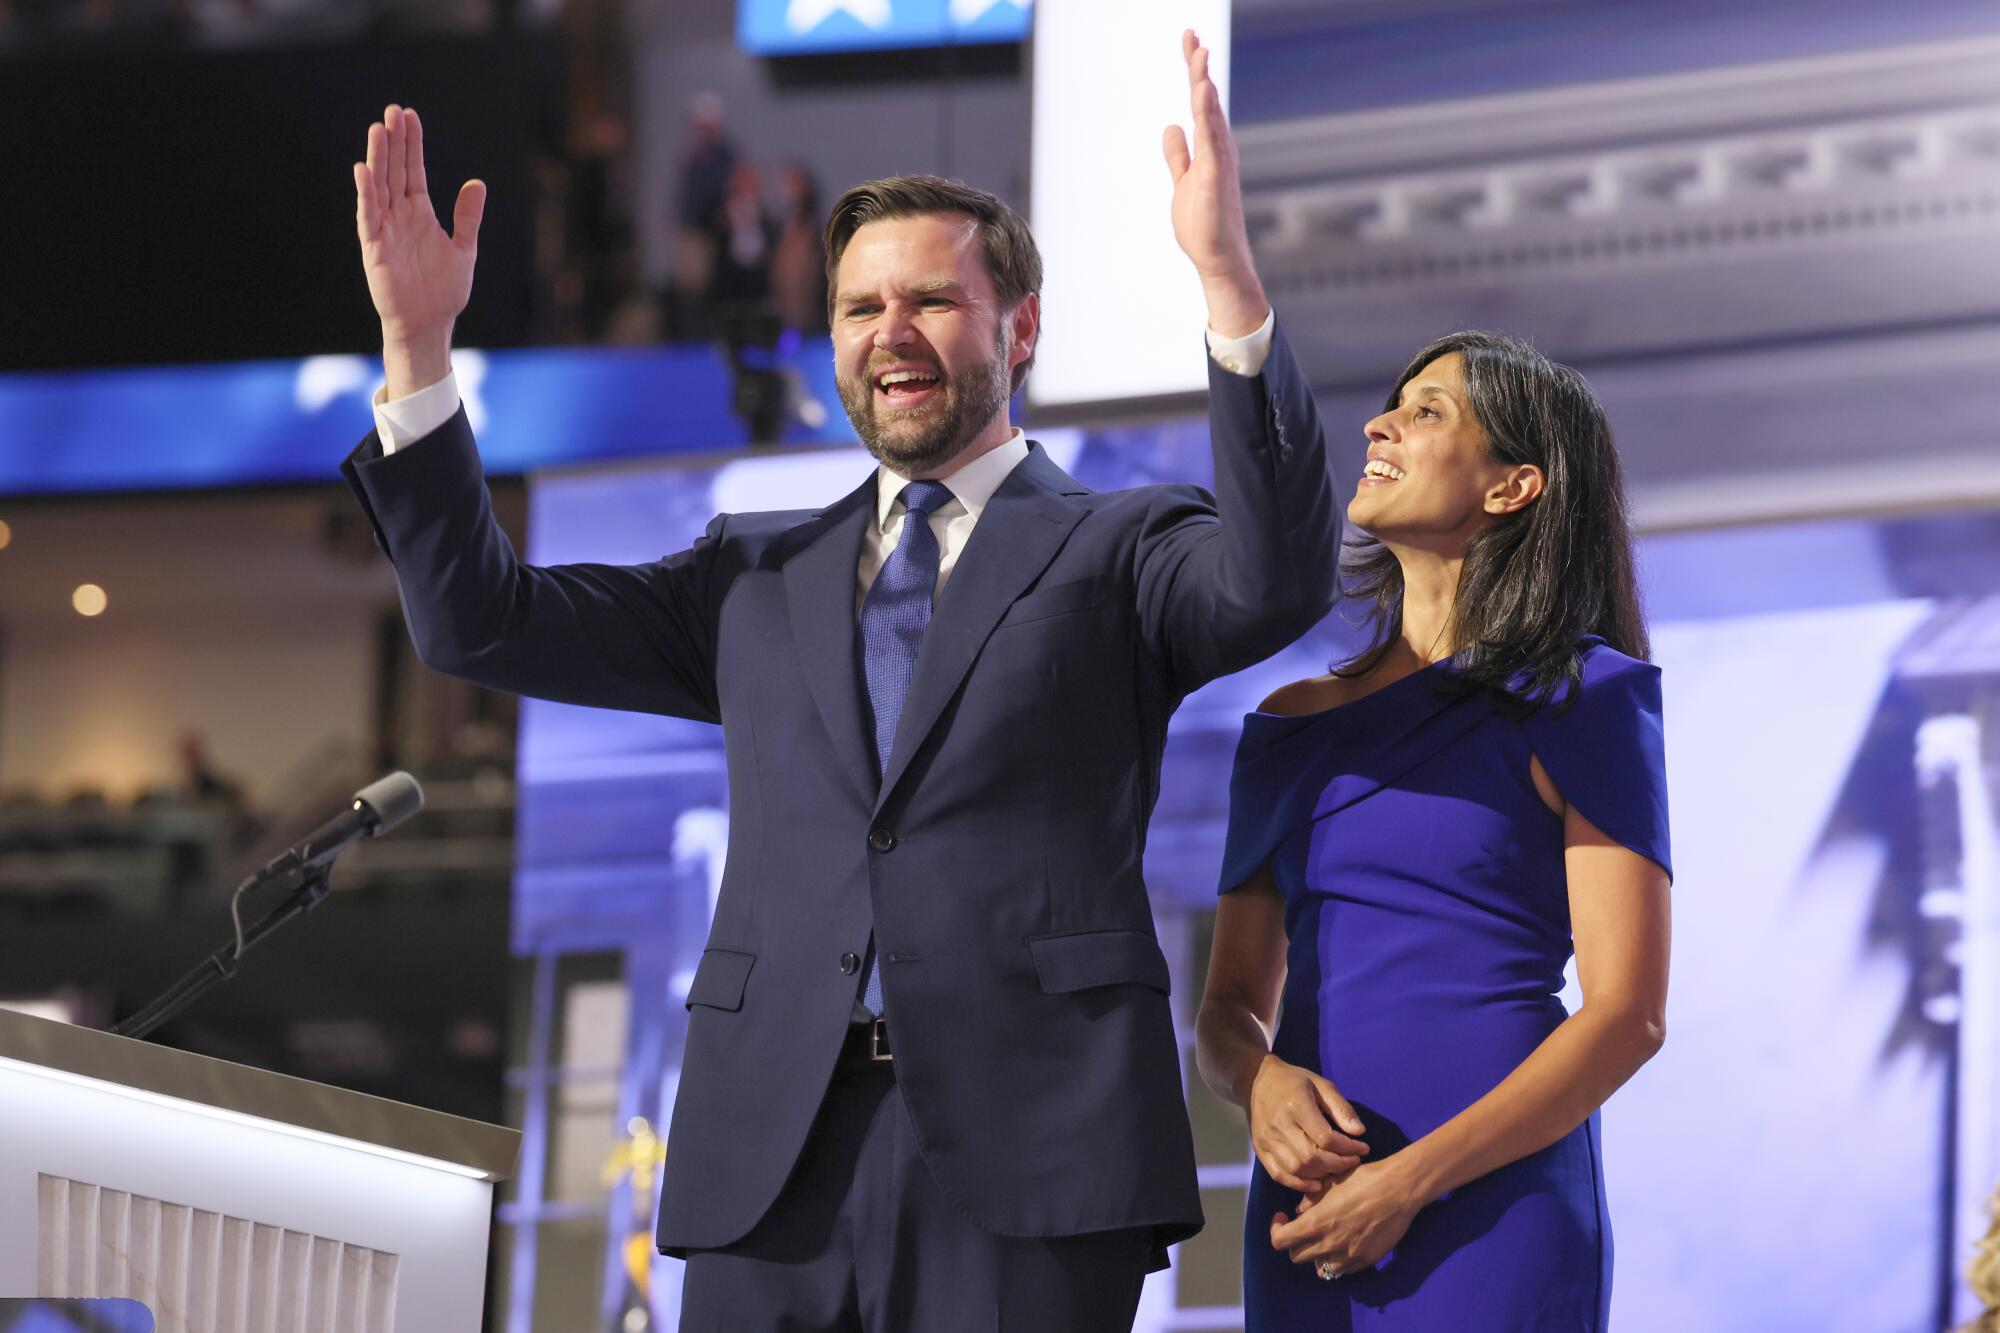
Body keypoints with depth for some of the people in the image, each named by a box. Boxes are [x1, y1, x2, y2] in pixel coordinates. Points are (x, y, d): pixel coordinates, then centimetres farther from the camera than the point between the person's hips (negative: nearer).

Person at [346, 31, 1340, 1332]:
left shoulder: (1117, 553, 8)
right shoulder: (763, 577, 20)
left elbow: (1279, 579, -13)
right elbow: (479, 618, 15)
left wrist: (1228, 277, -24)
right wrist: (417, 340, 5)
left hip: (1026, 1161, -3)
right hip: (771, 1163, 4)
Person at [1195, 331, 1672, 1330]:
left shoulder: (1577, 697, 1)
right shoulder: (1291, 725, 16)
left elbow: (1628, 1012, -6)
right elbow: (1229, 1007, 18)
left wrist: (1411, 1181, -14)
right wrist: (1261, 1082, -6)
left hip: (1490, 1204, -5)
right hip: (1307, 1220, 5)